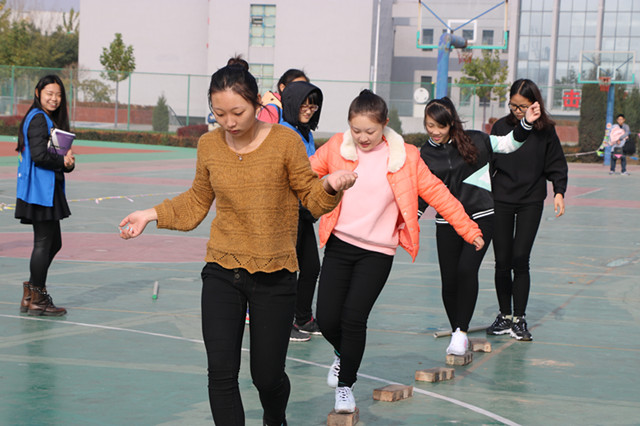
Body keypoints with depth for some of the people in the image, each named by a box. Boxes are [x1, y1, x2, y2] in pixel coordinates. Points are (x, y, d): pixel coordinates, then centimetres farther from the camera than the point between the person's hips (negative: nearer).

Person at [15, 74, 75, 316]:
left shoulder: (50, 120, 18)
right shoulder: (39, 119, -12)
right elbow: (39, 155, -21)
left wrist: (68, 161, -4)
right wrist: (63, 161, -7)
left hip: (49, 189, 10)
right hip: (40, 190, -10)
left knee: (53, 243, 15)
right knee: (44, 243, -4)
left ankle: (31, 294, 22)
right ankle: (37, 300, 3)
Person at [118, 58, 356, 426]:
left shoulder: (285, 141, -9)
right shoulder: (209, 146, 1)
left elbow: (311, 197, -3)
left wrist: (330, 187, -23)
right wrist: (153, 215, 8)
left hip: (274, 276, -2)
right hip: (222, 273, 2)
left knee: (267, 376, 7)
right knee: (221, 374, -4)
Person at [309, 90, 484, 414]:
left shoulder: (404, 157, -3)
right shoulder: (337, 147, 0)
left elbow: (436, 192, 0)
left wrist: (468, 229, -1)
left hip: (377, 253, -2)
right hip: (339, 245, 2)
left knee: (353, 317, -13)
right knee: (327, 319, -2)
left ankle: (345, 384, 8)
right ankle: (342, 354, 35)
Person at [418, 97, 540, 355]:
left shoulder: (473, 141, -1)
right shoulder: (425, 156, 4)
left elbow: (508, 144, 10)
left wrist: (526, 123, -4)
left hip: (480, 218, -2)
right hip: (447, 222, 2)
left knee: (466, 270, -20)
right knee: (449, 280, 1)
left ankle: (461, 332, -14)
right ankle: (457, 334, 19)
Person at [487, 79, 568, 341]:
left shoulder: (545, 131, -2)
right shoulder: (501, 127, 0)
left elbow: (557, 165, 5)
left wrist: (559, 192, -9)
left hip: (531, 203, -1)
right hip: (501, 200, 2)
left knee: (520, 260, -7)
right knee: (502, 262, 2)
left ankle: (519, 319, 1)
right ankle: (504, 317, 15)